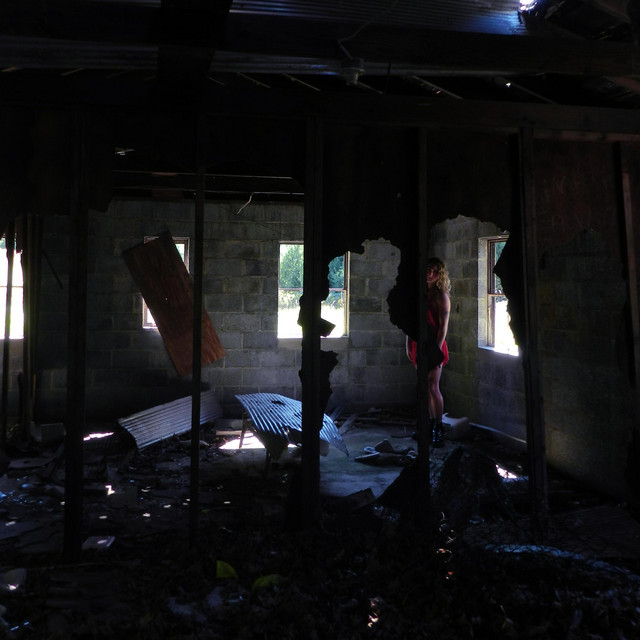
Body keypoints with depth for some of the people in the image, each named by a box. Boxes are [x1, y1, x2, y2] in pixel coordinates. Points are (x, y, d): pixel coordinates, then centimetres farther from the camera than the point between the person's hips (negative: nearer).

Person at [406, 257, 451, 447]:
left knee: (433, 388, -7)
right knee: (425, 387, 11)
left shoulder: (441, 296, -7)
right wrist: (408, 344, 12)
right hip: (419, 345, 6)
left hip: (433, 345, -6)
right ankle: (431, 423, 20)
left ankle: (438, 428, 1)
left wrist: (437, 349, -15)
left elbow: (443, 326, -11)